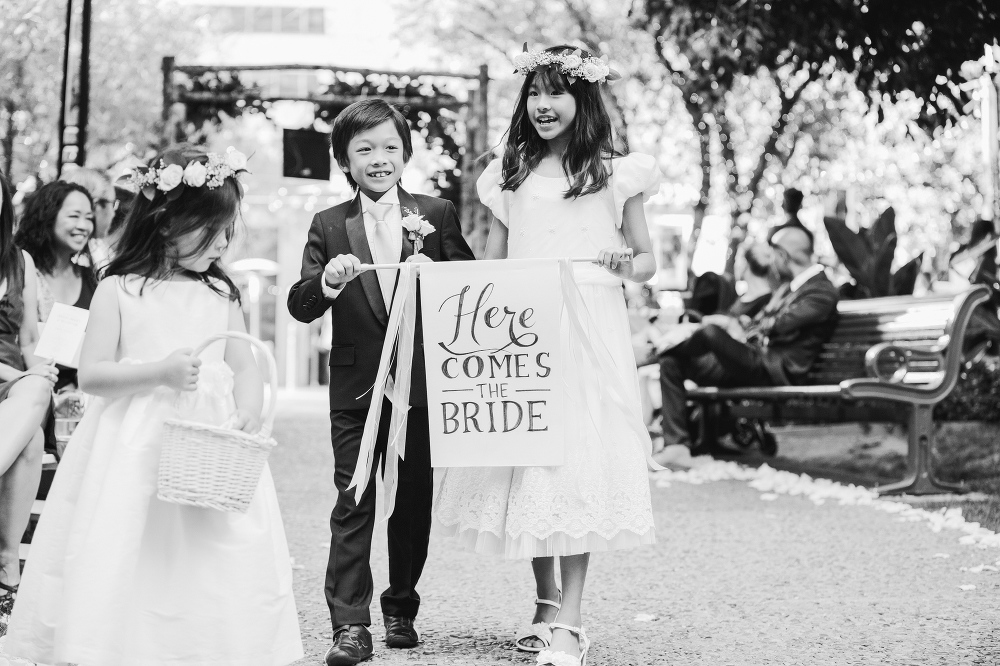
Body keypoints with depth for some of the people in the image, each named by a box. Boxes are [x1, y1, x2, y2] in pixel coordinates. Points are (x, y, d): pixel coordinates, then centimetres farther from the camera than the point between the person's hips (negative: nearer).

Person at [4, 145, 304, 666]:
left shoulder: (220, 295, 10)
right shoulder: (118, 291, -1)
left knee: (214, 573, 0)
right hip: (136, 450, -3)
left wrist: (248, 414, -13)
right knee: (125, 565, -5)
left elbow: (244, 368, 8)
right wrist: (160, 372, -18)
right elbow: (90, 374, -5)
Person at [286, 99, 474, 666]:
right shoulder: (330, 226, 4)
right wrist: (328, 280, -23)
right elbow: (300, 307, -2)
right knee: (353, 503, -3)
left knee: (413, 501, 10)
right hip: (356, 388, -1)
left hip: (421, 384, 1)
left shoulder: (438, 215, 5)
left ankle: (402, 608, 27)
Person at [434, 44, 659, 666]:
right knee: (523, 460, 4)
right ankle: (546, 602, 20)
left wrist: (625, 265, -14)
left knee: (578, 463, -9)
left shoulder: (615, 172, 5)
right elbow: (492, 264, 15)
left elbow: (648, 260, 8)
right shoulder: (509, 175, 13)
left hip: (589, 335, -3)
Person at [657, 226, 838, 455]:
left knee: (711, 331, -30)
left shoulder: (822, 291, -6)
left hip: (775, 372, -10)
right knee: (671, 362, -1)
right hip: (753, 361, 10)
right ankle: (677, 446, -10)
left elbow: (782, 325, -15)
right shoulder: (788, 286, 24)